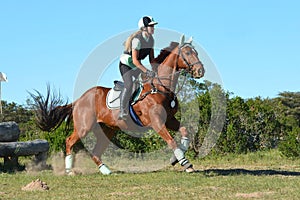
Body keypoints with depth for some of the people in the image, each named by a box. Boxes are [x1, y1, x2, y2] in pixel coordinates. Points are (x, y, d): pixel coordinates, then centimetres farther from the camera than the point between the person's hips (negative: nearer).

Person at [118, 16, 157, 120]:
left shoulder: (151, 39, 1)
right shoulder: (137, 39, -26)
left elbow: (151, 58, 7)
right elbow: (135, 60, -29)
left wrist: (155, 70, -6)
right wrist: (146, 71, -34)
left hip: (136, 66, 9)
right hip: (126, 64, -9)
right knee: (129, 85, -27)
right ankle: (123, 112, -26)